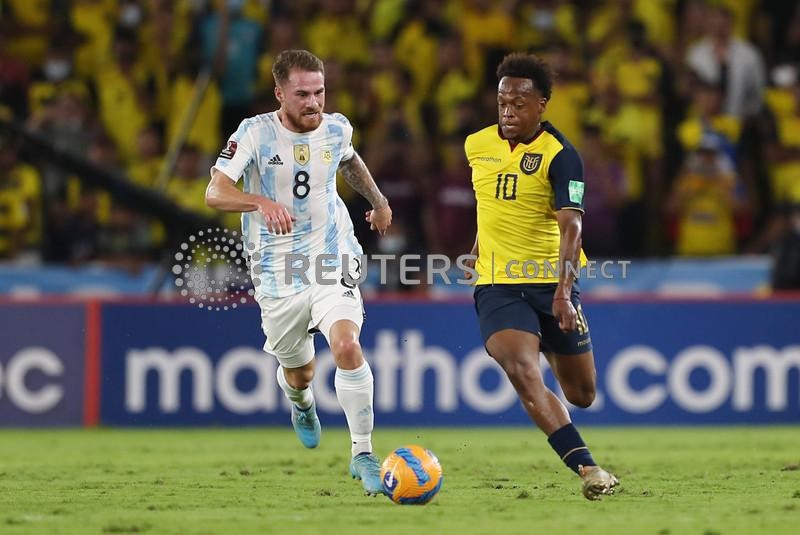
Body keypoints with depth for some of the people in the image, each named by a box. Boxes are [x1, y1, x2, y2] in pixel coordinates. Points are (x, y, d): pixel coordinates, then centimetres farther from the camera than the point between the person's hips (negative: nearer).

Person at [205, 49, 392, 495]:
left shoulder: (337, 128, 0)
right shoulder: (256, 133, -12)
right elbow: (215, 193, -23)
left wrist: (379, 201, 35)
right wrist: (261, 201, -40)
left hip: (332, 259, 1)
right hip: (277, 270, -1)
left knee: (347, 345, -24)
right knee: (298, 372, 12)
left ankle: (363, 453, -15)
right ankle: (302, 406, 52)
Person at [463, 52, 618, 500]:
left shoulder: (560, 156, -12)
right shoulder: (477, 145, 3)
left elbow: (571, 225, -23)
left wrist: (564, 291, -35)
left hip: (553, 284, -1)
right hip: (497, 287, 1)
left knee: (582, 394, 10)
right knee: (522, 371, -27)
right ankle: (587, 468, -30)